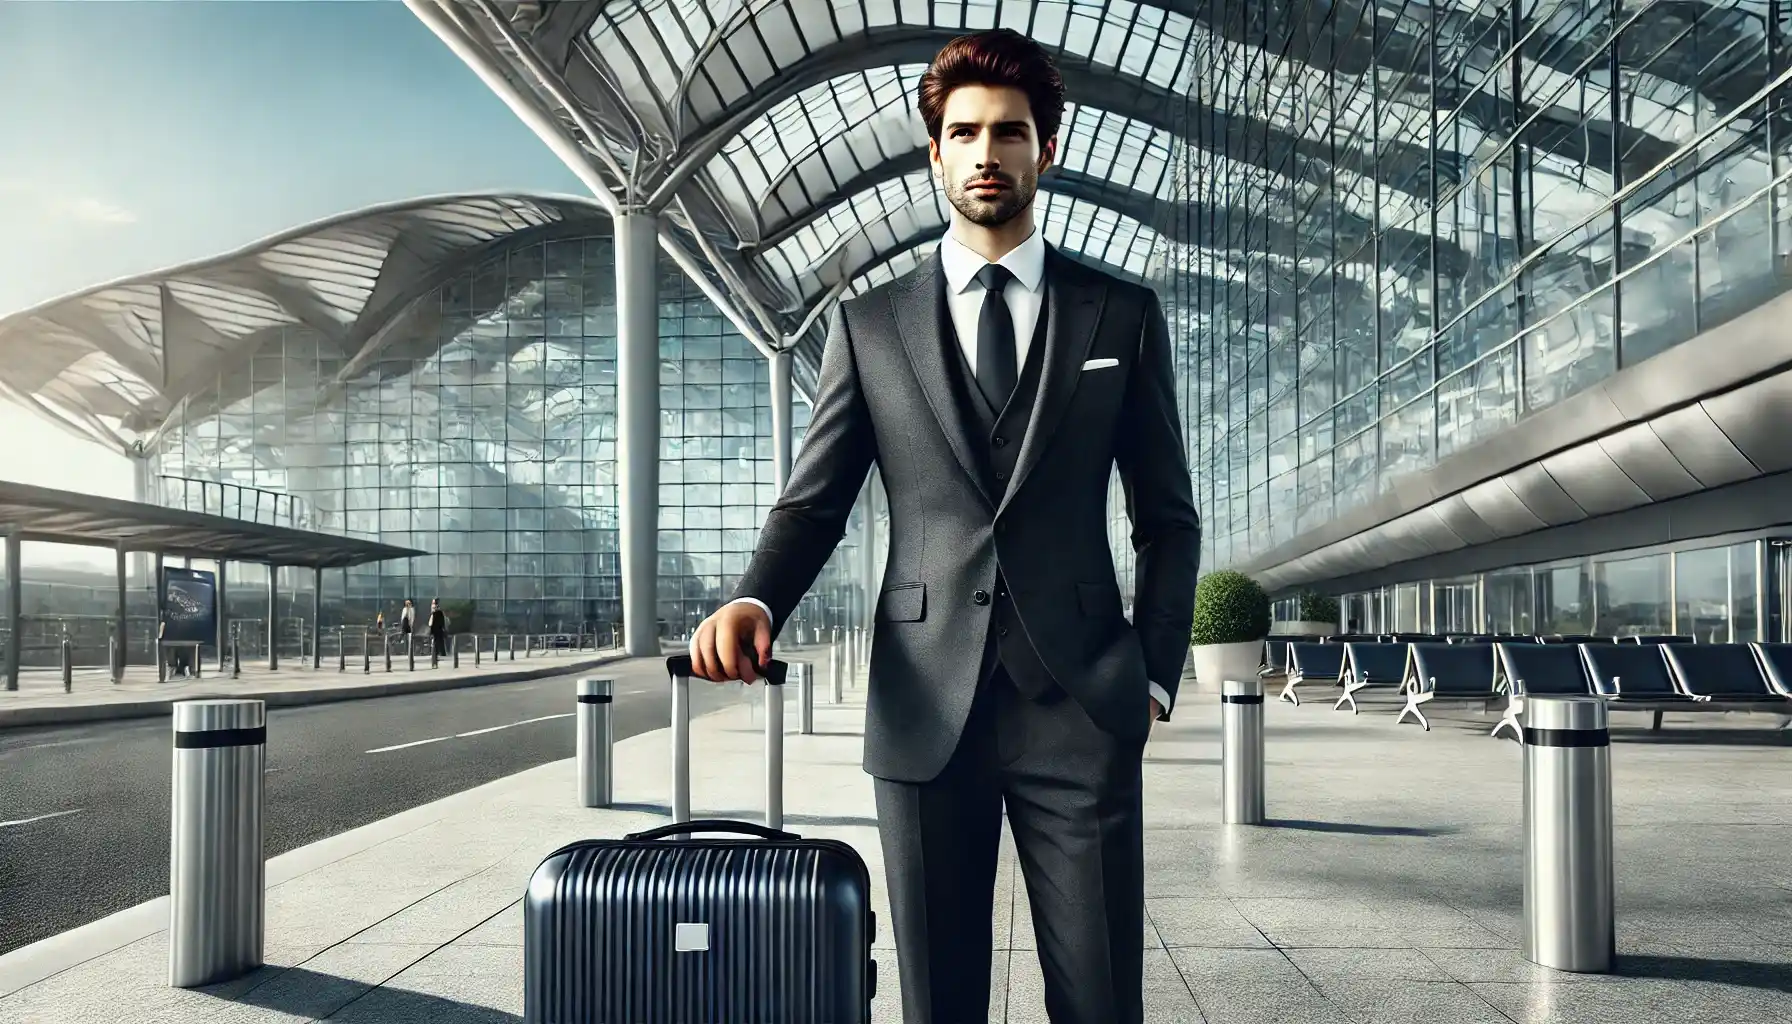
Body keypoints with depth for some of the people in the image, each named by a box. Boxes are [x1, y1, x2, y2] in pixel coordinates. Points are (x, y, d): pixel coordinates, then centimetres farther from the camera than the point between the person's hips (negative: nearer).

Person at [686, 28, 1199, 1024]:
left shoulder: (1124, 314, 9)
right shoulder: (869, 324, 10)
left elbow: (1169, 518, 11)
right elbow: (813, 502, 7)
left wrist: (1155, 676, 2)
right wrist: (755, 602, -13)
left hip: (1081, 707, 0)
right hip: (926, 710, 1)